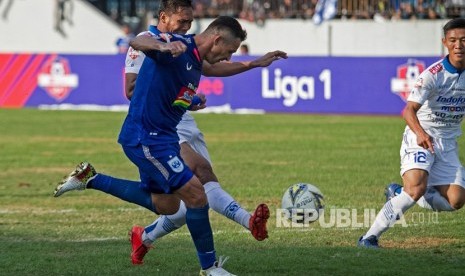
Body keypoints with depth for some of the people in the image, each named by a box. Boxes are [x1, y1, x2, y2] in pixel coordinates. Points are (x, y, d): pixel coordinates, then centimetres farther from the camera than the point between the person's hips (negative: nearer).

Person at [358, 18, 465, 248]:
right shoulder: (434, 74, -18)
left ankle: (399, 194, 15)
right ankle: (370, 236, -22)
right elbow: (409, 110, -30)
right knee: (417, 188, -28)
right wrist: (420, 133, -48)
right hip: (420, 136, -6)